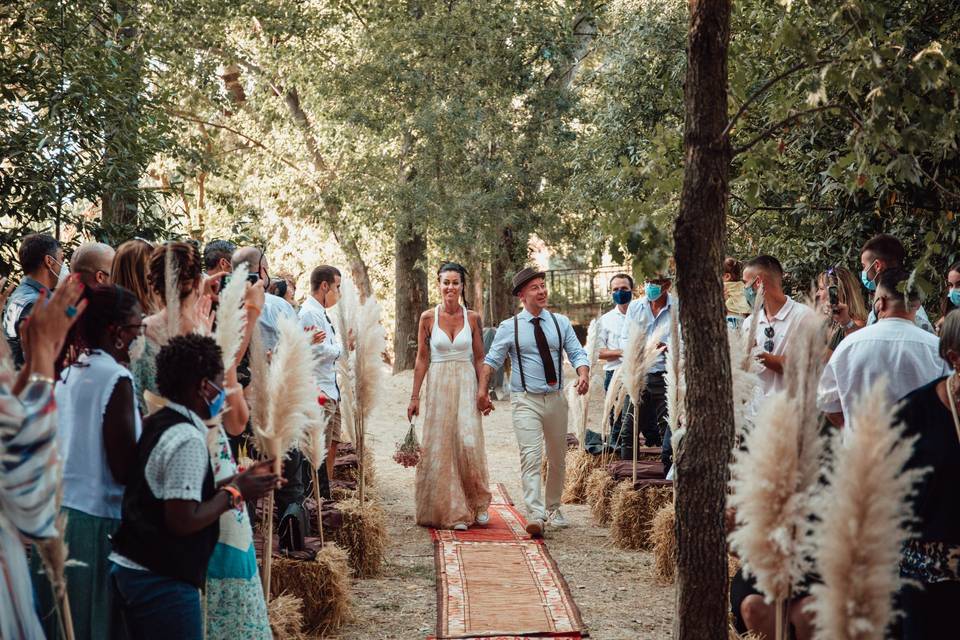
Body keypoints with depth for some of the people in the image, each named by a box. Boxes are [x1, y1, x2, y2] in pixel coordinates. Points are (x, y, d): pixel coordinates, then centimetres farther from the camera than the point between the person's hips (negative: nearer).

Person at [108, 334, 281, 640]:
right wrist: (233, 493, -10)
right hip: (162, 581, -9)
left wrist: (237, 480, 11)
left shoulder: (156, 424, 10)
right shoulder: (187, 439, -18)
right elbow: (182, 521, -22)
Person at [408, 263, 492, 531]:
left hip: (466, 386, 0)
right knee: (440, 447, 1)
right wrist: (415, 396, 2)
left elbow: (479, 358, 7)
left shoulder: (473, 318, 3)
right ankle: (451, 511, 10)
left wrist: (484, 392, 0)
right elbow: (422, 359, 4)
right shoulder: (428, 317, 1)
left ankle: (477, 503, 10)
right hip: (438, 386, 0)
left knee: (469, 442, -10)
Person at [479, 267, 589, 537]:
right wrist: (482, 389, -10)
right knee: (531, 457, -18)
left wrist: (583, 374, -19)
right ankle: (536, 515, -26)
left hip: (556, 398, 4)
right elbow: (491, 360, 2)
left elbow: (577, 353, 2)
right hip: (526, 401, -4)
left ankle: (553, 509, 32)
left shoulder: (560, 322, 7)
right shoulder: (509, 327, -1)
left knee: (557, 459, 14)